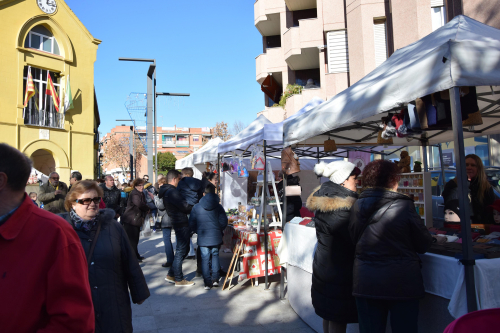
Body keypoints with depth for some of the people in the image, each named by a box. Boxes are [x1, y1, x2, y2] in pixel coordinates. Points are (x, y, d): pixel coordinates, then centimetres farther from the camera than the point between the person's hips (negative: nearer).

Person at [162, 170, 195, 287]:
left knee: (184, 249, 18)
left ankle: (171, 275, 25)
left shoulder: (167, 191, 15)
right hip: (181, 224, -10)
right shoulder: (172, 191, -18)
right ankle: (179, 279, 9)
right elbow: (185, 207, -20)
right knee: (181, 251, -1)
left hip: (178, 223, 10)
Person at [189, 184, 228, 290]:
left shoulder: (196, 207, -3)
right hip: (216, 237, 1)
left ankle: (208, 283, 8)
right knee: (215, 256, 18)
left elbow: (191, 224, 0)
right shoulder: (218, 207, -4)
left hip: (202, 238, -1)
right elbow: (224, 222, -4)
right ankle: (215, 279, 17)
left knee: (205, 259, 7)